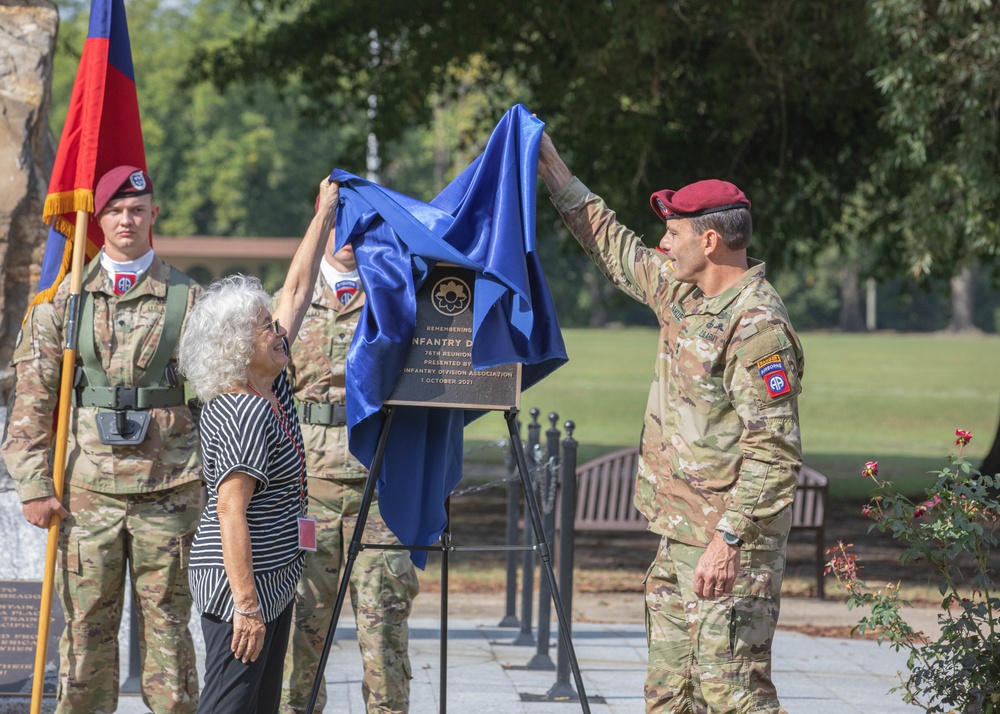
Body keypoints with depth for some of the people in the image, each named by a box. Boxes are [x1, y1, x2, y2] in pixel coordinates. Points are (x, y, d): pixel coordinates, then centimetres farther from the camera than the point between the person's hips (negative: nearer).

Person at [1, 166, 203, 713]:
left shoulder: (188, 299, 5)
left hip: (168, 491, -1)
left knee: (166, 625, 2)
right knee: (86, 627, 2)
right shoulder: (63, 301, 7)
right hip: (87, 491, 1)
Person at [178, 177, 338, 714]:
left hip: (272, 580, 10)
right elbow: (230, 512, -23)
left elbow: (296, 292, 19)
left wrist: (325, 216, 22)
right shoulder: (243, 414, -18)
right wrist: (246, 604, -26)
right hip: (240, 583, -10)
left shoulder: (270, 389, 10)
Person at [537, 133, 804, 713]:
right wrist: (556, 173, 27)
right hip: (679, 535, 10)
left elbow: (775, 452, -23)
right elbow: (617, 251, 29)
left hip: (730, 542, -10)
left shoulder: (757, 324, -19)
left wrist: (729, 540, -28)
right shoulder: (683, 294, 11)